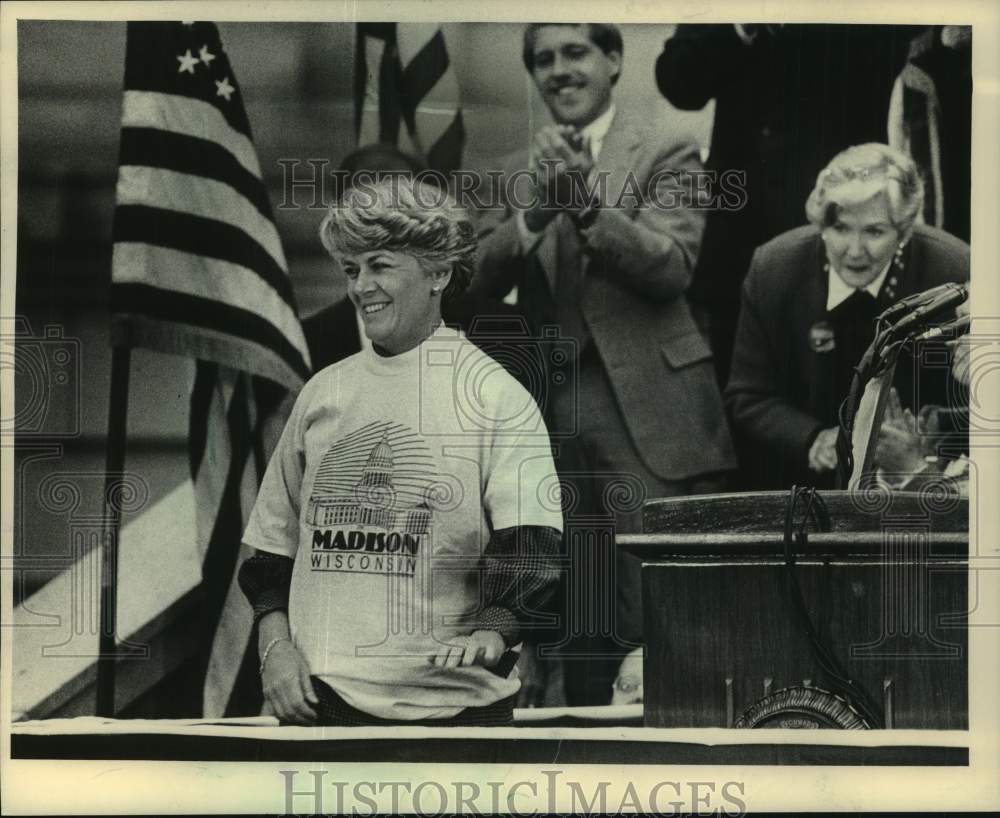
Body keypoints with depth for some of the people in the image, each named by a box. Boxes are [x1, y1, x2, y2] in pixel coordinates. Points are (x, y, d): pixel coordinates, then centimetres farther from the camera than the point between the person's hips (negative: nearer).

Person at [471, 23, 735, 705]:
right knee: (581, 626, 11)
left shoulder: (665, 156, 1)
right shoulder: (517, 173, 14)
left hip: (645, 411, -4)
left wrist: (588, 202, -25)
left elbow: (671, 268, -12)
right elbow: (483, 279, 2)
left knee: (653, 617, -8)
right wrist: (535, 208, -15)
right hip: (549, 411, 5)